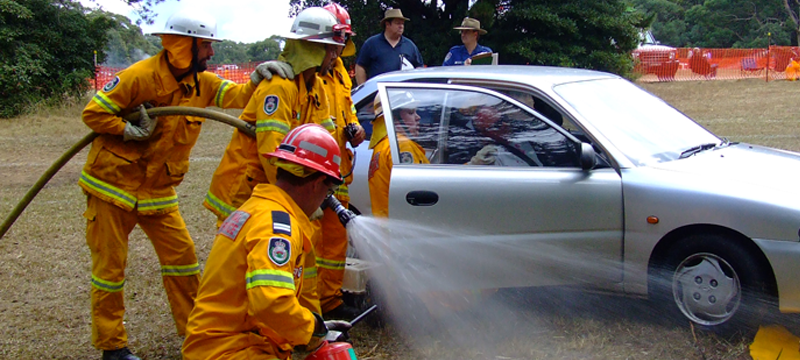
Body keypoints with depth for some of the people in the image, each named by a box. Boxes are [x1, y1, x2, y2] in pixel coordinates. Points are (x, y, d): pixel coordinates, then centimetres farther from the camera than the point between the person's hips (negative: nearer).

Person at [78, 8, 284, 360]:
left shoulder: (202, 82, 2)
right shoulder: (141, 76, -19)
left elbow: (235, 96, -10)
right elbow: (93, 112, -15)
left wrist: (256, 80, -28)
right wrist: (131, 132, -24)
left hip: (158, 190, 6)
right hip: (113, 184, -6)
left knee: (181, 254, 5)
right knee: (110, 265, 3)